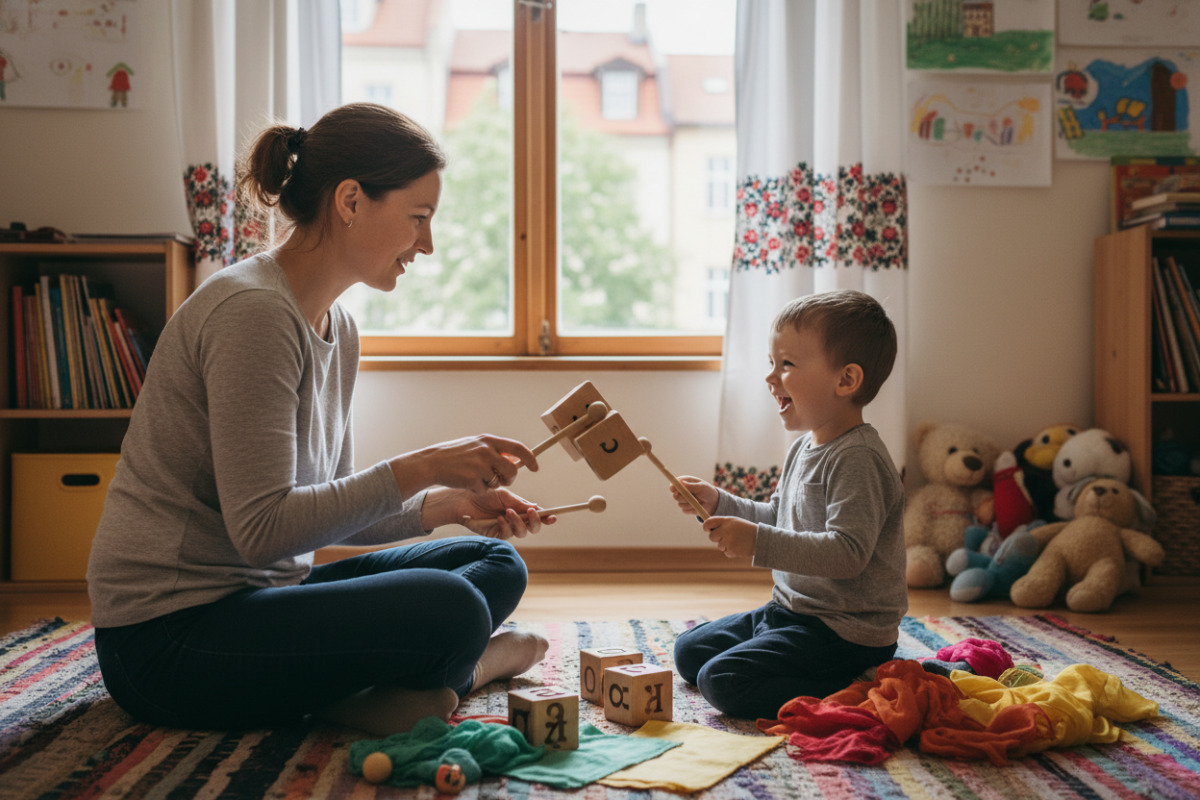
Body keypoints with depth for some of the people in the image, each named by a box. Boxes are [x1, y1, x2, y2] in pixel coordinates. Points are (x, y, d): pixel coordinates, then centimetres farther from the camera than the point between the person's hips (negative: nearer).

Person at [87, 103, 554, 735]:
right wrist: (419, 468, -21)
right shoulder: (252, 310, -20)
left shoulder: (337, 327, 9)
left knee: (497, 563, 10)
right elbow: (262, 528, -25)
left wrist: (446, 504, -3)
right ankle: (466, 665, 3)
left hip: (256, 596, 10)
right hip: (168, 637, -9)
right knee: (449, 610, -27)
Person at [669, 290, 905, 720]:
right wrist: (720, 504, 8)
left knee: (722, 680, -21)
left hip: (845, 631, -11)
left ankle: (851, 692, -10)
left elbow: (848, 552, -32)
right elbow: (780, 520, 22)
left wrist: (758, 543, -34)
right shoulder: (803, 448, 9)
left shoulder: (857, 459, -22)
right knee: (689, 651, 17)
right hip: (792, 610, 11)